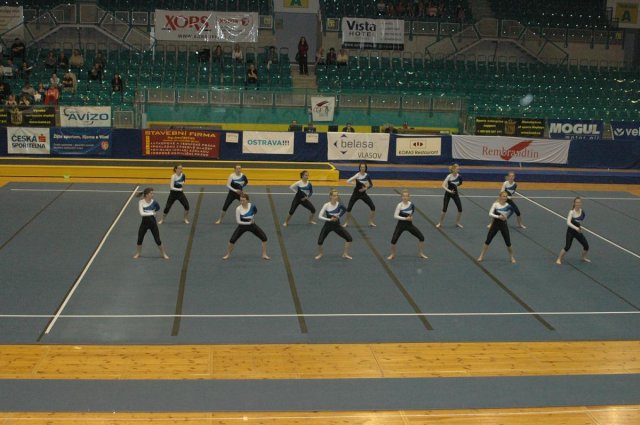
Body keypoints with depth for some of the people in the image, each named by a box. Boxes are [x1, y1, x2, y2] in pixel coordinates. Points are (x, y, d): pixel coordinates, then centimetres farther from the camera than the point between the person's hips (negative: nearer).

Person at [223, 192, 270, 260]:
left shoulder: (252, 206, -15)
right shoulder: (238, 209, -21)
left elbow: (255, 212, 10)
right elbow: (238, 221, -19)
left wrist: (253, 218, 2)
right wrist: (249, 222, -21)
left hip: (252, 225, 2)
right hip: (242, 226, -2)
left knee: (264, 238, -7)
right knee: (232, 240, -10)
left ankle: (264, 255, 12)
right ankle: (228, 255, 17)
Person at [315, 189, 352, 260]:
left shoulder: (339, 204, -11)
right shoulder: (326, 205, -17)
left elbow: (345, 210, 12)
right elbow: (320, 216, -16)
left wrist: (339, 216, 0)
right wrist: (329, 219, -25)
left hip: (337, 225, 2)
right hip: (328, 225, -2)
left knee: (349, 238, -7)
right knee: (320, 242, -13)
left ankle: (345, 254, 14)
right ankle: (320, 254, 21)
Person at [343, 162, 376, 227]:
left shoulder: (367, 175, -4)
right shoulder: (357, 175, -16)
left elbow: (371, 185, 6)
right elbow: (348, 181, -22)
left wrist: (366, 188, -12)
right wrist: (354, 183, -35)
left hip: (363, 194, 3)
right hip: (356, 194, -3)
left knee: (373, 207, -4)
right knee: (349, 208, -10)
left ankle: (371, 222, 12)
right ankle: (346, 223, 11)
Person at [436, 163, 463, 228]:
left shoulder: (458, 176, -7)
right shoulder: (449, 177, -22)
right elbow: (443, 186, -28)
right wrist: (449, 191, -38)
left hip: (455, 193, 5)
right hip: (448, 194, -5)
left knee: (460, 209, 0)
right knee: (444, 209, -8)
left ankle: (457, 223, 19)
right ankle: (440, 223, 10)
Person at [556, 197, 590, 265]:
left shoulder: (581, 211, -2)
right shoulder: (572, 212, -19)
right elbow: (568, 223, -31)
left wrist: (580, 226, 10)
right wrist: (576, 228, -41)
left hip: (578, 231, 6)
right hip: (571, 231, -6)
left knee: (586, 245, 5)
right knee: (567, 247, -16)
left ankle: (583, 257, 33)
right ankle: (559, 259, 1)